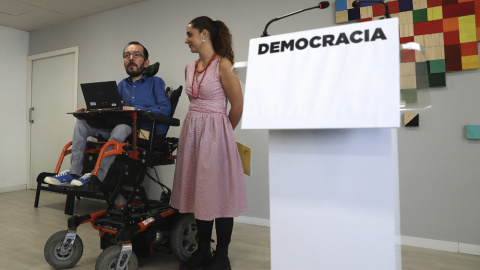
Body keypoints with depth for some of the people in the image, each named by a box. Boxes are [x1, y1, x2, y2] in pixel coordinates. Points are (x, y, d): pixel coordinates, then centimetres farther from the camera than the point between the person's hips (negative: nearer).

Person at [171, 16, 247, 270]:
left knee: (218, 191, 0)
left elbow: (238, 105, -8)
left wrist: (222, 132, 4)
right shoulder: (189, 68, 11)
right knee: (199, 192, 11)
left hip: (215, 132, -7)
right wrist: (198, 128, 16)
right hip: (191, 131, 7)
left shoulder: (222, 65, -10)